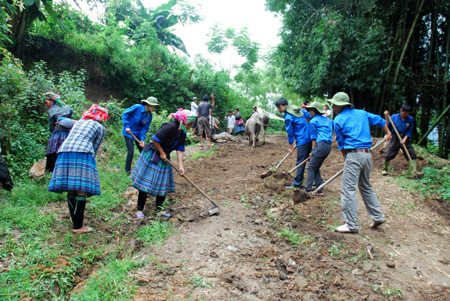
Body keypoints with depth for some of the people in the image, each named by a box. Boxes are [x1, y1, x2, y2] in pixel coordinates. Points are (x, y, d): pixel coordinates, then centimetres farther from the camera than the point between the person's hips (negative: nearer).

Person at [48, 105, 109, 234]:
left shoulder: (79, 122, 32)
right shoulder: (100, 127, 16)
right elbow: (95, 148, 12)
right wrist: (90, 161, 21)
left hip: (64, 153, 6)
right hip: (82, 154, -6)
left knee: (70, 189, 15)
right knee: (81, 191, -4)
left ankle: (74, 217, 31)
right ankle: (78, 226, -1)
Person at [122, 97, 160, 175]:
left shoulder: (149, 116, -5)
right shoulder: (137, 107, -20)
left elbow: (144, 128, -2)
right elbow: (125, 114, -11)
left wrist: (142, 139, -14)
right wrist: (127, 126, -17)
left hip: (138, 133, 6)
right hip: (129, 132, -6)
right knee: (131, 152, -10)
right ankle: (127, 171, 9)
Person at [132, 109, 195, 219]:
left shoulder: (182, 133, 2)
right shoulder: (170, 127, -25)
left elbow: (180, 150, -1)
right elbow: (155, 139, -25)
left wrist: (180, 166, -10)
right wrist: (162, 153, -14)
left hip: (164, 159, 8)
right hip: (151, 157, -8)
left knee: (163, 184, 8)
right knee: (145, 183, -1)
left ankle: (159, 209, 20)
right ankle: (139, 210, 11)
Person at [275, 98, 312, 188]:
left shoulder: (288, 117, -14)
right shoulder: (298, 109, 10)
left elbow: (290, 133, -9)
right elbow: (309, 115, 18)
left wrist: (291, 147, -1)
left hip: (302, 141, -9)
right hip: (310, 138, 9)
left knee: (300, 162, -3)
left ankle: (297, 183, 4)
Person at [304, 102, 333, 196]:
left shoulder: (313, 121, 0)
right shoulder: (327, 120, 22)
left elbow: (314, 138, -1)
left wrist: (313, 150, 3)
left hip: (321, 145, -8)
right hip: (329, 146, 8)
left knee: (311, 167, -4)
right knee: (316, 168, 14)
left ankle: (307, 190, -7)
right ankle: (319, 191, 13)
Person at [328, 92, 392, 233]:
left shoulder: (338, 120, -2)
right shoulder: (362, 113, 15)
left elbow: (341, 143, 3)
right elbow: (380, 120, 29)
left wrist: (345, 158, 14)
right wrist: (388, 133, 46)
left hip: (354, 154, -8)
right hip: (367, 154, 8)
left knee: (348, 189, -4)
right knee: (366, 186, 22)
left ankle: (352, 225, -1)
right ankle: (377, 216, 28)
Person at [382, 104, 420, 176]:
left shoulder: (410, 119, -2)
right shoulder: (394, 117, -5)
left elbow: (409, 131, 0)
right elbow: (388, 127, 0)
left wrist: (404, 139, -15)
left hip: (405, 138, 2)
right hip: (395, 138, -2)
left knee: (412, 154, -5)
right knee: (388, 154, -7)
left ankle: (413, 170, 2)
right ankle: (385, 169, 13)